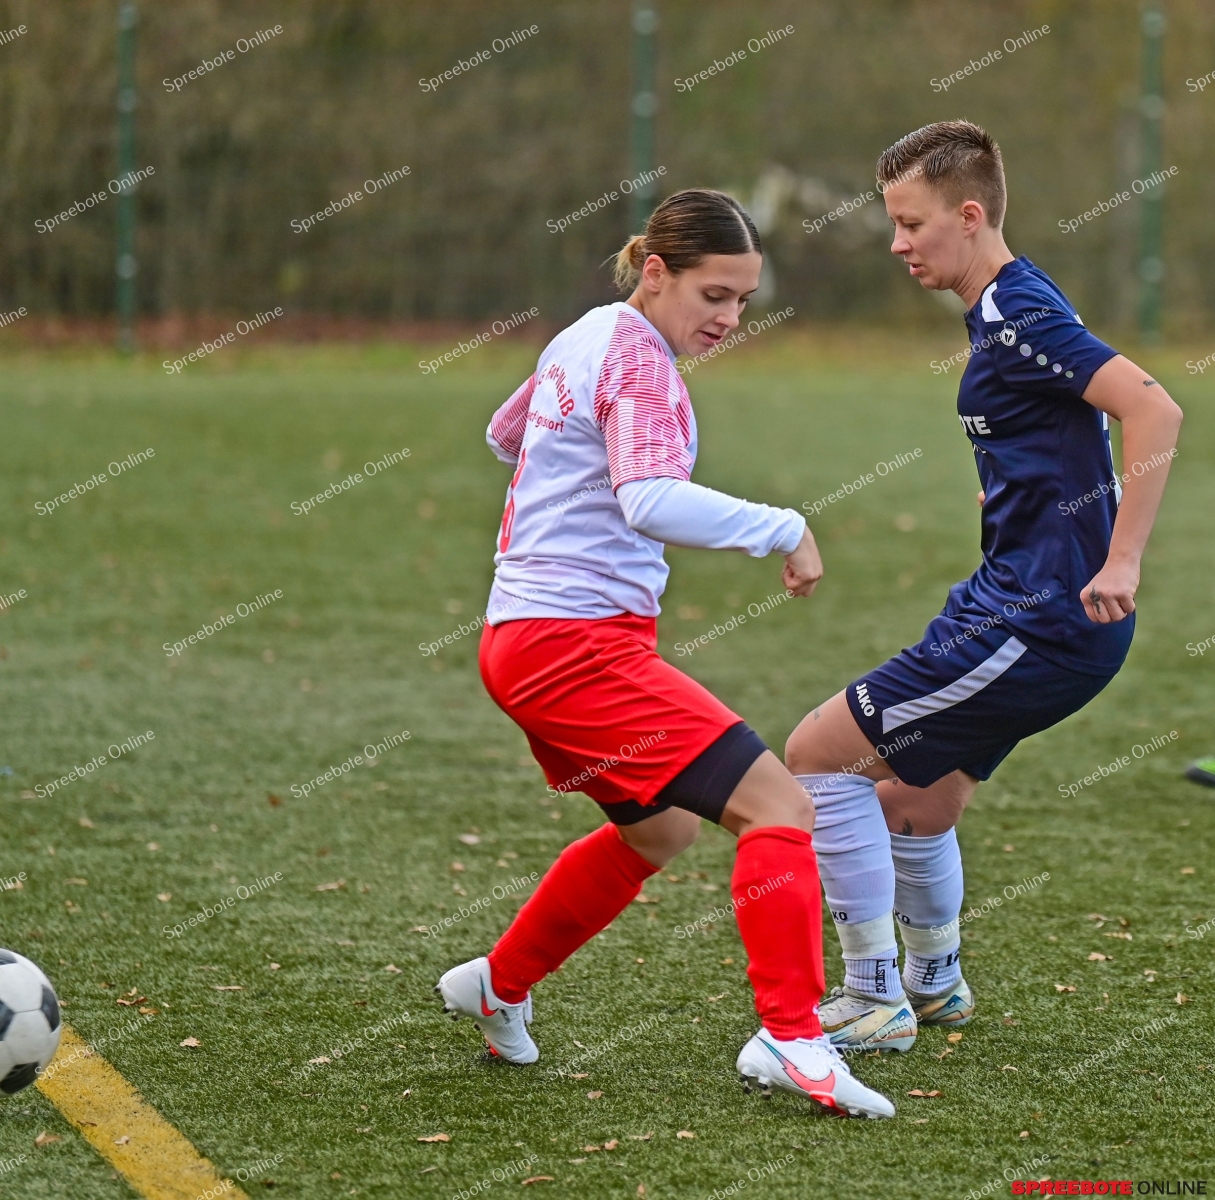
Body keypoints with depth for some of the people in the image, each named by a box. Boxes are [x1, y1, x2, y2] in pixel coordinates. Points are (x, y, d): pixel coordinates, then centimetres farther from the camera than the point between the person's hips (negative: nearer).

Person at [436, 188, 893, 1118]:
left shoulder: (583, 341, 16)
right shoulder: (639, 360, -13)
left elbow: (505, 435, 35)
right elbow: (653, 502, -29)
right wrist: (784, 530, -24)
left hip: (525, 637, 10)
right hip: (580, 645, -10)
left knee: (660, 832, 28)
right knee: (779, 808, -15)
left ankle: (497, 987, 38)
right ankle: (791, 1041, -24)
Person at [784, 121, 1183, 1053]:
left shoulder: (1018, 317, -17)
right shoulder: (1003, 309, 14)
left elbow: (1153, 411, -28)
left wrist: (1120, 564, -29)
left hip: (1041, 622, -10)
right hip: (1018, 602, 10)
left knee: (820, 755, -5)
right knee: (912, 799, 23)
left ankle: (875, 1002, 2)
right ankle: (934, 984, 45)